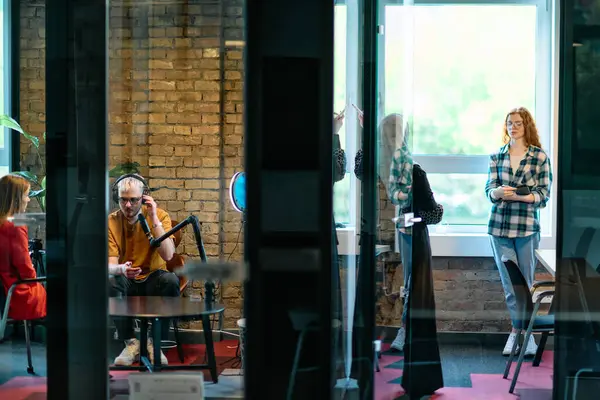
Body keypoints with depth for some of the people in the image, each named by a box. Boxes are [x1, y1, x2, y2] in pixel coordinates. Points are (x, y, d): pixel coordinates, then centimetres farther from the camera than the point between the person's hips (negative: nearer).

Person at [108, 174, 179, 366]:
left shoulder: (159, 216, -9)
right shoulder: (111, 222, -8)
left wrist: (153, 219, -25)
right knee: (110, 282, -33)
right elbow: (110, 265, -16)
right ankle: (131, 343, -18)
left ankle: (154, 342, -17)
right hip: (126, 282, 0)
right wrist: (121, 269, -41)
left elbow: (168, 255, -22)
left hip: (152, 280, 0)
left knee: (171, 280, -33)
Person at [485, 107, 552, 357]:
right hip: (499, 226, 2)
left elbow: (544, 194, -2)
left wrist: (520, 196, -19)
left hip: (527, 226, -2)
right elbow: (489, 190, 5)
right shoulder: (497, 156, 9)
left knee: (526, 283, 4)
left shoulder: (540, 157, 0)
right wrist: (498, 192, -18)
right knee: (510, 284, 3)